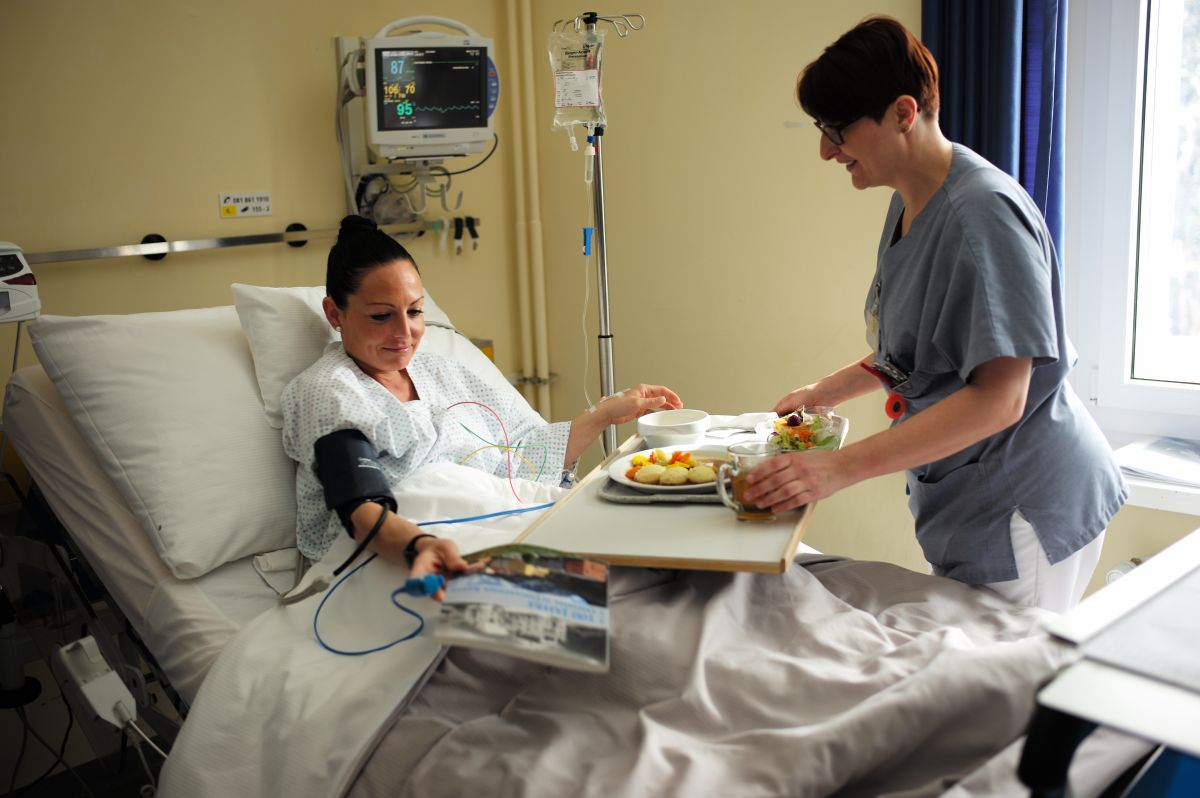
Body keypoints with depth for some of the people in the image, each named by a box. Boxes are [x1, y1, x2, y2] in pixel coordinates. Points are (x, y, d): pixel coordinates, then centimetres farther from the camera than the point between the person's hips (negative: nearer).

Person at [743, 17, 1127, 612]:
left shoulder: (982, 213, -23)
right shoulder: (908, 203, 7)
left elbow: (998, 397, -28)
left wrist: (841, 467, -30)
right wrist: (825, 393, 11)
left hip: (1024, 507, -9)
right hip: (959, 503, 9)